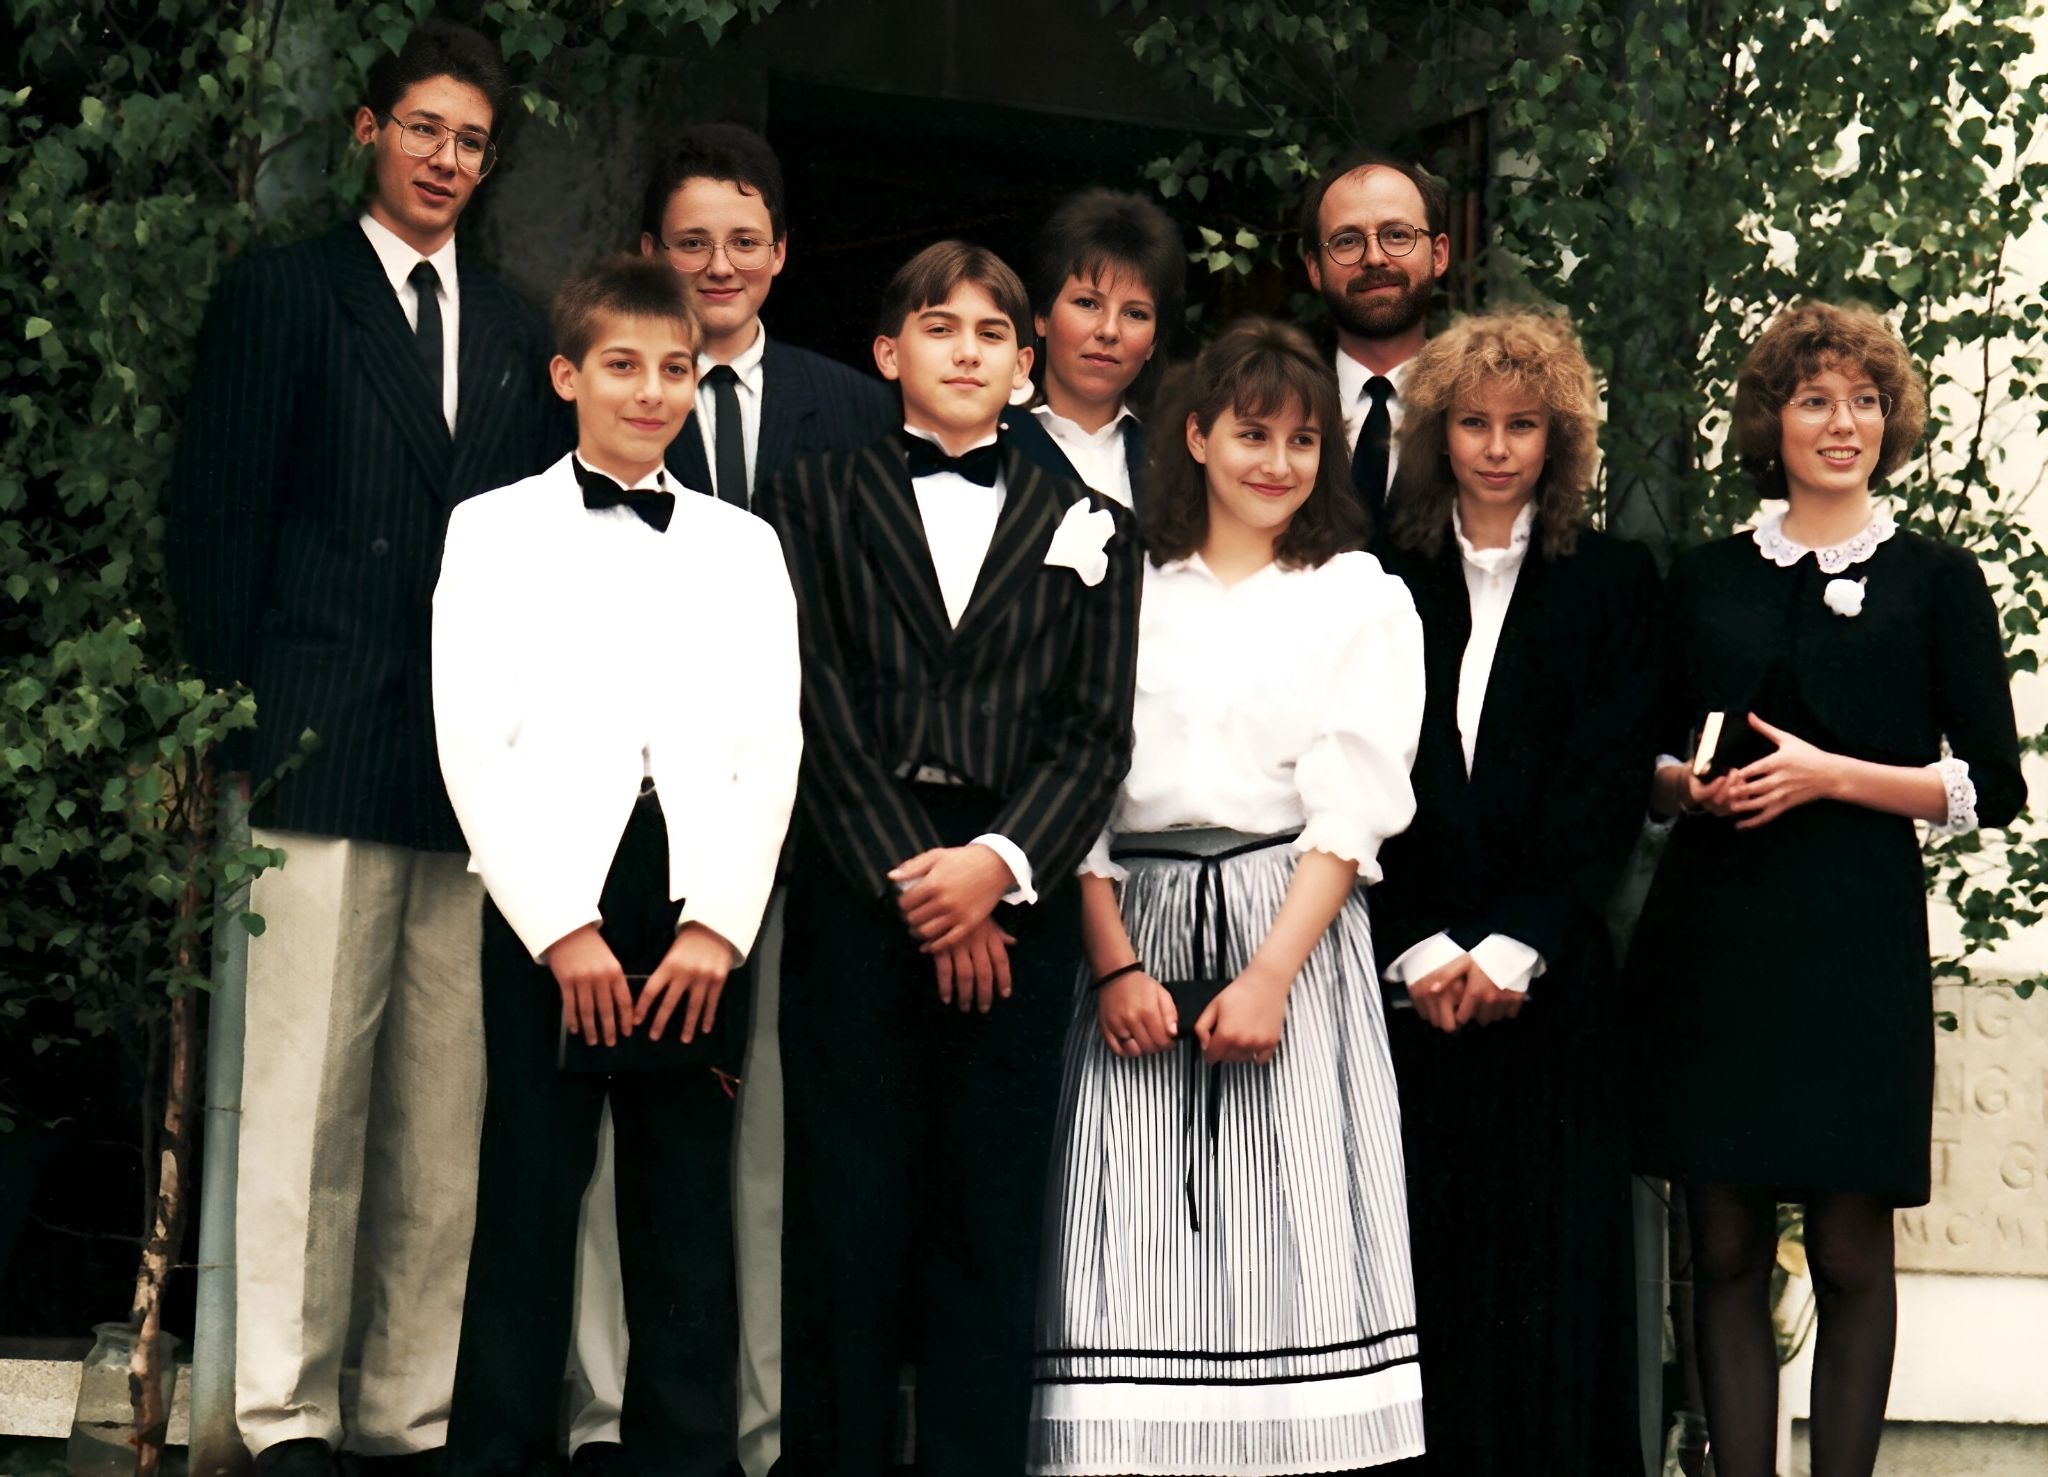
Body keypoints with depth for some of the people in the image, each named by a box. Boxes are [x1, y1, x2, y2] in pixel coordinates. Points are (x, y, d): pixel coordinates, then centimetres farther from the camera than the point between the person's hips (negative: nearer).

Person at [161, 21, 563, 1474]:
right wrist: (246, 707, -2)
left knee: (448, 1111, 2)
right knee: (308, 1094, -4)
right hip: (329, 754, -3)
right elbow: (215, 515, 3)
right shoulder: (282, 293, 7)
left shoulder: (519, 333, 18)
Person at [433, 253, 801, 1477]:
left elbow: (772, 750, 6)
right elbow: (473, 744, -1)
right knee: (530, 1201, -1)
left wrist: (718, 925, -7)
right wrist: (562, 926, -10)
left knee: (690, 1212, 3)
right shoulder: (497, 528, 7)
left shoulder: (743, 544, 14)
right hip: (546, 906, -2)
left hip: (701, 915, 2)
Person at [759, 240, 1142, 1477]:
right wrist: (913, 877, -9)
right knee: (850, 1217, 0)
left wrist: (998, 861, -12)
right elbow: (818, 707, 0)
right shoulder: (821, 498, 10)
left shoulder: (1088, 527, 14)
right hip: (858, 894, -1)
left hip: (1014, 899, 1)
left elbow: (1098, 732, 4)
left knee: (994, 1226, 2)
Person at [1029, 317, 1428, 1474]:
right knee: (1136, 1253, -3)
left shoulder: (1363, 600, 8)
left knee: (1292, 1239, -6)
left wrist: (1271, 975, -11)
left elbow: (1353, 810, -1)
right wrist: (1116, 964, -6)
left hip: (1294, 932, -1)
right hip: (1135, 933, 1)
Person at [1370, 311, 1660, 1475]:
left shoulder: (1612, 582, 8)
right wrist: (1420, 946, -9)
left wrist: (1512, 945, -10)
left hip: (1547, 975, 0)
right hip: (1403, 976, 1)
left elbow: (1609, 786, -1)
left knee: (1550, 1274, 0)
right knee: (1414, 1262, 0)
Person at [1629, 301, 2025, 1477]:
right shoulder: (1707, 579, 13)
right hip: (1711, 939, 2)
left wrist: (1832, 776, -10)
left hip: (1856, 940, -2)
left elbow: (1992, 785, 1)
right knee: (1725, 1248, 2)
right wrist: (1690, 785, -4)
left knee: (1851, 1252, -2)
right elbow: (1647, 763, 18)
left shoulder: (1936, 578, 5)